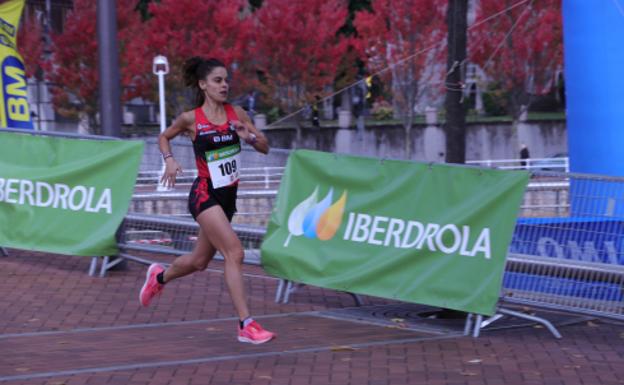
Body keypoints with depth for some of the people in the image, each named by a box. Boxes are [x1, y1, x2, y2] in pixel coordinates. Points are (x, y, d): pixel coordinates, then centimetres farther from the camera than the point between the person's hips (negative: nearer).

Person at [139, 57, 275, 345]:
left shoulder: (236, 113, 3)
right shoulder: (191, 119, -6)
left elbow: (265, 147, 5)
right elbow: (164, 137, 12)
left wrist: (249, 137, -15)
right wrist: (169, 160, -6)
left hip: (228, 197, 6)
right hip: (205, 195, -6)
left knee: (200, 261, 20)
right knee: (234, 253, -20)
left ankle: (159, 277, 50)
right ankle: (246, 325, -19)